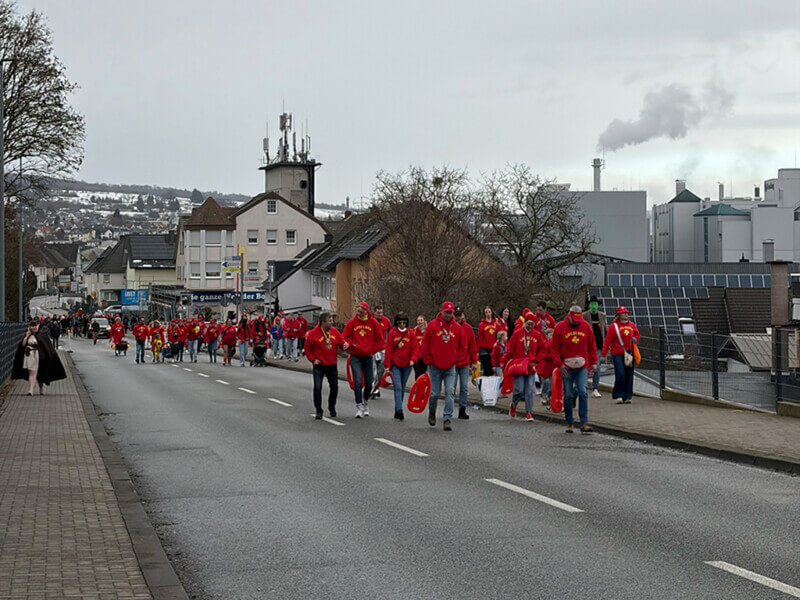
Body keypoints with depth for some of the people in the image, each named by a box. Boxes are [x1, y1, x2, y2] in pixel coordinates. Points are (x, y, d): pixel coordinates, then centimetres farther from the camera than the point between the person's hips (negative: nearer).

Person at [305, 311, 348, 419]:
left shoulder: (335, 331, 2)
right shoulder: (313, 333, -9)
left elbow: (341, 342, 10)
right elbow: (307, 348, -1)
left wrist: (345, 345, -13)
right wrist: (313, 359, -8)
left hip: (332, 365, 4)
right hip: (319, 366, -4)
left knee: (334, 388, 11)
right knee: (317, 388, -10)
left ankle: (332, 408, 32)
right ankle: (318, 411, 1)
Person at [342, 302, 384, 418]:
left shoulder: (373, 323, -1)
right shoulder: (352, 322, -2)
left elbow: (380, 339, 6)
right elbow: (345, 336, 2)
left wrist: (373, 350, -1)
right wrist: (351, 344, -12)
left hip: (368, 356, 1)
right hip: (355, 357, -1)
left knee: (368, 383, 8)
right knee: (358, 381, -13)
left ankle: (366, 401, 35)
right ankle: (359, 406, -10)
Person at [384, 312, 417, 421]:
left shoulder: (411, 333, 4)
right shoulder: (392, 333, 0)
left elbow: (414, 348, 7)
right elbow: (388, 349, 1)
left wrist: (412, 359, -10)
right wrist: (387, 364, -2)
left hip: (406, 365, 2)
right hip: (395, 365, -2)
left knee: (402, 388, 10)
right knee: (398, 387, -13)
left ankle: (397, 410, 21)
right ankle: (399, 411, -20)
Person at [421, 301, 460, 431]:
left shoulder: (457, 328, 4)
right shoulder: (432, 325, -3)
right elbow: (425, 344, 1)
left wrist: (457, 360, 8)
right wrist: (428, 361, -2)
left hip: (450, 367, 1)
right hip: (435, 366, -1)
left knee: (450, 392, -9)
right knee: (435, 393, 4)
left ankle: (447, 419, -7)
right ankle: (432, 412, 32)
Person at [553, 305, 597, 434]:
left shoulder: (586, 326, 4)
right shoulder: (560, 327, -3)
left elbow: (592, 346, 11)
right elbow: (555, 348, -1)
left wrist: (593, 362, 5)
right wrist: (559, 364, -10)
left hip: (582, 367, 1)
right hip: (567, 368, -1)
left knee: (583, 393, -10)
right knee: (568, 395, 4)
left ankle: (584, 423, -10)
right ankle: (569, 423, 16)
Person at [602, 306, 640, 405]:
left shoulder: (631, 325, 13)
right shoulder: (614, 326, -2)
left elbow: (637, 334, 19)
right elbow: (608, 340, -4)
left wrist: (635, 339, -6)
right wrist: (603, 353, -9)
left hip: (629, 353, 5)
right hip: (617, 353, -5)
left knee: (629, 376, 4)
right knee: (620, 375, -14)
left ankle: (627, 396, 12)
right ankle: (618, 396, -6)